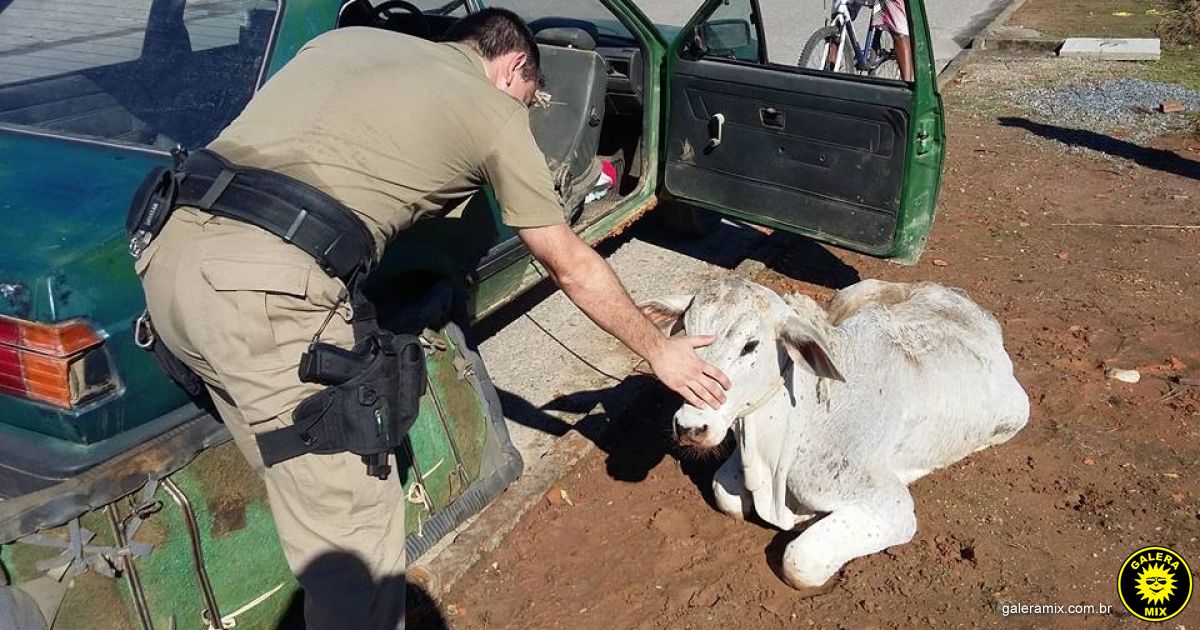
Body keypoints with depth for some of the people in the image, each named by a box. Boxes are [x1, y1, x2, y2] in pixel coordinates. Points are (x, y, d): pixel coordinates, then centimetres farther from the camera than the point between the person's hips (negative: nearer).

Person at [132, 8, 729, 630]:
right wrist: (659, 351, 29)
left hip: (166, 247, 8)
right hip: (263, 287, -8)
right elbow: (572, 267, 16)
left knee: (305, 493, 22)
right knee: (357, 525, 6)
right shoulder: (495, 112, 10)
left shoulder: (347, 37, 26)